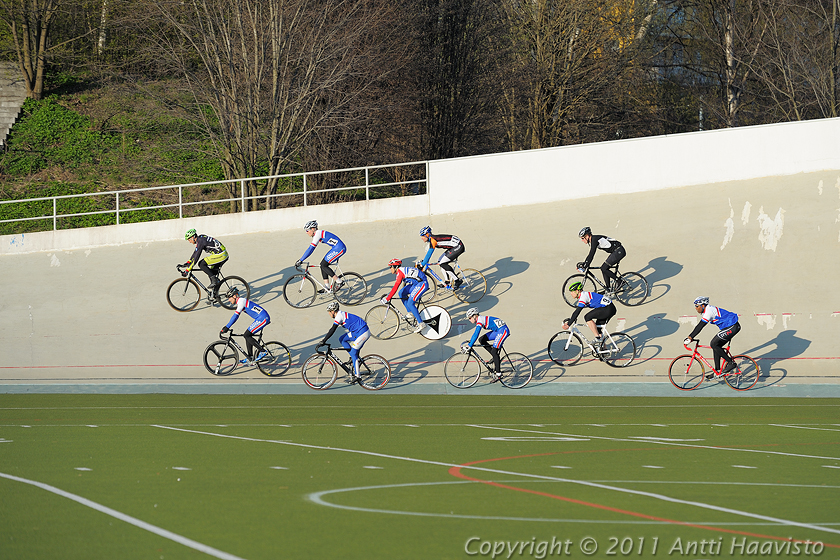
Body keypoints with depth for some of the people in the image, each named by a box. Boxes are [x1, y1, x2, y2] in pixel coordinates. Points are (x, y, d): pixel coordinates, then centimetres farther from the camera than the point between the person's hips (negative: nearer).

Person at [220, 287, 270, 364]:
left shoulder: (241, 301, -14)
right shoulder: (239, 302, 17)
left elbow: (236, 316, -20)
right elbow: (235, 315, 27)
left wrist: (227, 328, -21)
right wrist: (226, 326, 25)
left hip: (263, 318, -10)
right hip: (261, 318, 10)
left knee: (247, 335, -12)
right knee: (247, 335, 11)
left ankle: (263, 352, -9)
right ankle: (249, 358, 16)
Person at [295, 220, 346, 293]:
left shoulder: (318, 234, -17)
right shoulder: (317, 234, 14)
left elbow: (311, 249, -21)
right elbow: (310, 248, 23)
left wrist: (301, 260, -19)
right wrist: (301, 259, 19)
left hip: (340, 248, -10)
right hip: (336, 248, 10)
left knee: (323, 265, -11)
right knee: (323, 265, 8)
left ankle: (339, 281, -5)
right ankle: (327, 287, 11)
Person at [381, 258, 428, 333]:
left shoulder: (400, 272, -19)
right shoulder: (400, 271, 12)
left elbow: (395, 287, -25)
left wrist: (387, 299, -24)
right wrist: (388, 295, 26)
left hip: (422, 283, -10)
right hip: (416, 283, 10)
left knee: (410, 303, -13)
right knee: (401, 293, 5)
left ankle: (421, 323, -8)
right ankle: (411, 313, 10)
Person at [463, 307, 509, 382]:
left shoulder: (480, 320, -17)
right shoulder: (478, 320, 12)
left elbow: (476, 335, -24)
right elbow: (475, 333, 23)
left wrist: (469, 346, -23)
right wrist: (468, 343, 21)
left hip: (503, 330, -10)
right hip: (498, 331, 10)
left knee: (494, 351, -13)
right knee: (481, 340, 4)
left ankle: (498, 374, -11)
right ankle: (496, 357, 7)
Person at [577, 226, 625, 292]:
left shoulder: (594, 239, -18)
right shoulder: (592, 240, 12)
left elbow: (591, 254, -23)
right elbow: (590, 254, 22)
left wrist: (585, 267, -23)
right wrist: (584, 263, 19)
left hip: (619, 251, -10)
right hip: (616, 252, 10)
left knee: (604, 268, -12)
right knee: (604, 269, 9)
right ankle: (608, 289, 13)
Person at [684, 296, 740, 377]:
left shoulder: (709, 311, -18)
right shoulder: (705, 311, 13)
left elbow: (700, 326, -22)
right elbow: (699, 326, 18)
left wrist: (690, 338, -22)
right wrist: (690, 337, 13)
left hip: (732, 327, -11)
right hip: (729, 327, 11)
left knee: (714, 344, -12)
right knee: (716, 346, 10)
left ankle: (731, 363, -7)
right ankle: (717, 371, 14)